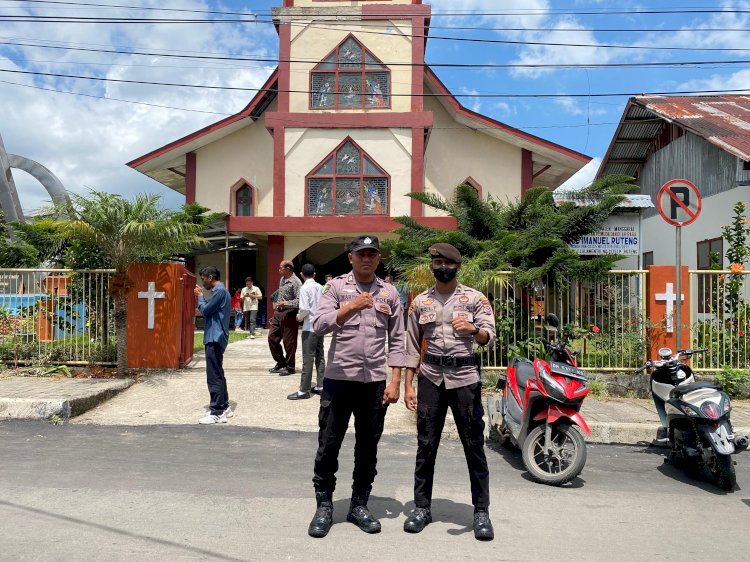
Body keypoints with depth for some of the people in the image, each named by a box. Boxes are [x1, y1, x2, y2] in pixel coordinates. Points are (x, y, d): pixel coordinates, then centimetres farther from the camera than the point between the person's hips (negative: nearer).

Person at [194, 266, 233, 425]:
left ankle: (217, 413, -5)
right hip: (216, 337, 11)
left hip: (215, 338, -11)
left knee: (213, 376, -8)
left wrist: (200, 297, 0)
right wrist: (202, 296, 9)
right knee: (218, 374, 16)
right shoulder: (220, 291, 17)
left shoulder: (219, 291, -15)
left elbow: (206, 311, -14)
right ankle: (223, 407, 22)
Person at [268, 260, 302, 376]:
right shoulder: (282, 279, 14)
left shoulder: (295, 282, -14)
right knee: (272, 337, 10)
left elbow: (299, 301, -21)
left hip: (289, 314, -9)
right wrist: (276, 304, 18)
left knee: (288, 342, -1)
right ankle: (280, 363, 24)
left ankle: (289, 367, 12)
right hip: (278, 313, 9)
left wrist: (285, 303, -26)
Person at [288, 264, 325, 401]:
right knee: (319, 356, 13)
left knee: (308, 358, -5)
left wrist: (299, 317, -1)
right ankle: (320, 386, 19)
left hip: (310, 327, -7)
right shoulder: (320, 287, 7)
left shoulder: (305, 288, -11)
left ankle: (304, 390, -1)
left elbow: (304, 309, -18)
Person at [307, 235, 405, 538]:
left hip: (375, 382, 2)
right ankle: (324, 507, 20)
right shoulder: (336, 287, 2)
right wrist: (351, 307, -24)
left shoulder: (389, 292, 8)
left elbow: (397, 341, 7)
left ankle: (359, 506, 26)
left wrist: (395, 382, 1)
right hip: (339, 379, -2)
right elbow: (318, 326, -11)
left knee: (368, 447, 11)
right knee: (328, 445, 5)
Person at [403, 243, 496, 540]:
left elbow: (489, 336, -11)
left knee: (474, 445, 3)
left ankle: (481, 511, 15)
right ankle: (422, 507, 20)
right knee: (426, 445, 7)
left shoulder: (476, 298, 3)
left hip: (465, 378, -2)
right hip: (430, 379, 2)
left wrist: (473, 329, -33)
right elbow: (412, 347, 10)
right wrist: (408, 385, 4)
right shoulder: (420, 301, 10)